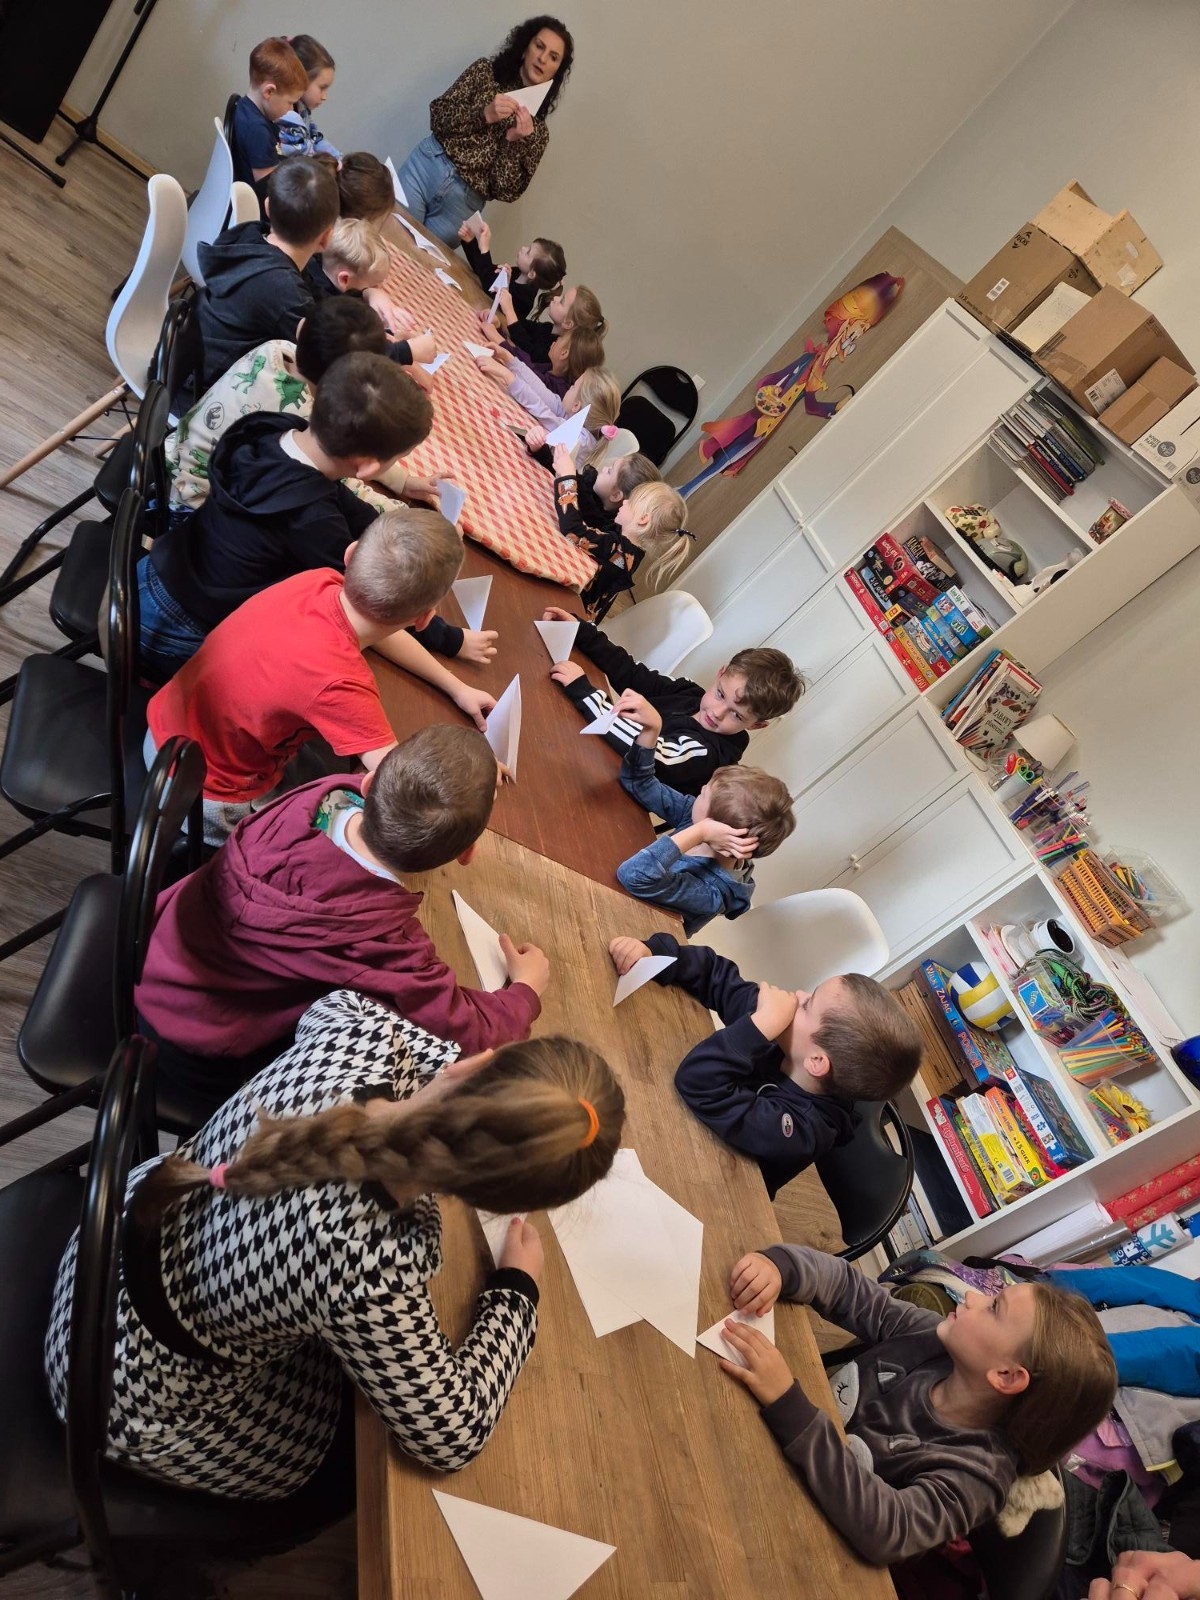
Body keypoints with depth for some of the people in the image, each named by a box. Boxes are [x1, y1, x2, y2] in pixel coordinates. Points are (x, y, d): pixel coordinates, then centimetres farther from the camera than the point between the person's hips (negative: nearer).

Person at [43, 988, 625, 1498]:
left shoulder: (356, 1039, -29)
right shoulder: (369, 1275, -42)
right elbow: (452, 1436, -23)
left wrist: (459, 1069, -9)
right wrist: (517, 1289, -9)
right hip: (144, 1401, -4)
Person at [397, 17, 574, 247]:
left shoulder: (537, 131, 4)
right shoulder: (485, 71, 6)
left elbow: (507, 190, -3)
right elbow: (437, 116, 0)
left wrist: (513, 141, -18)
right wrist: (483, 114, -15)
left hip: (463, 202, -1)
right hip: (427, 163, 1)